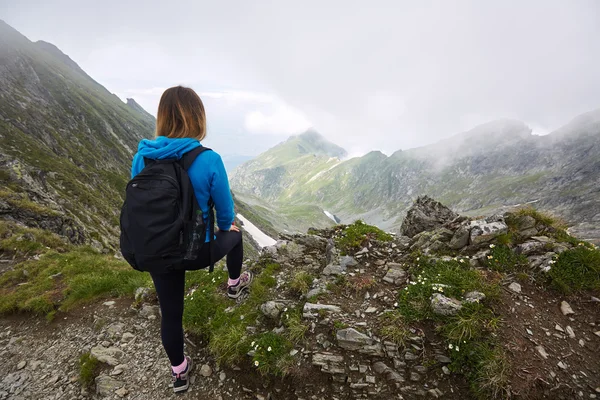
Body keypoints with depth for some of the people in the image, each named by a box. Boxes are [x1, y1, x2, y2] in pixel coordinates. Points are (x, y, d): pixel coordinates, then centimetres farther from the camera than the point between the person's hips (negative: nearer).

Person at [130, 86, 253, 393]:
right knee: (233, 234, 30)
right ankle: (234, 285, 54)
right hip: (198, 251, -3)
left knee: (170, 314, 21)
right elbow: (225, 212, -10)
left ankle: (179, 372, 45)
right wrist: (224, 227, 15)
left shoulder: (141, 157, -8)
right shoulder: (208, 160, -22)